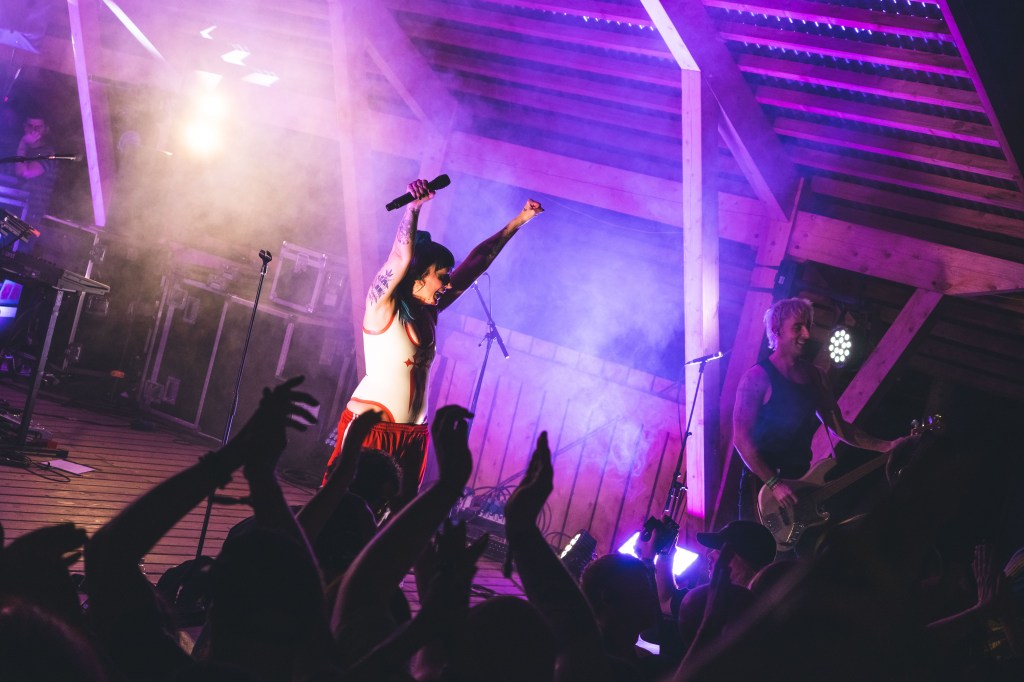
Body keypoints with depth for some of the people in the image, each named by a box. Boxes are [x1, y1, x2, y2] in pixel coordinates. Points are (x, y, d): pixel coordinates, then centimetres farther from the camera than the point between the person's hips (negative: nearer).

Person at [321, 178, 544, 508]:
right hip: (369, 426, -7)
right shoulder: (382, 305, -7)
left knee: (397, 511, 3)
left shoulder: (428, 312, 11)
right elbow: (402, 256, -25)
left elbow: (478, 261, 15)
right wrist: (413, 206, -37)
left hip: (413, 434, 7)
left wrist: (519, 220, 19)